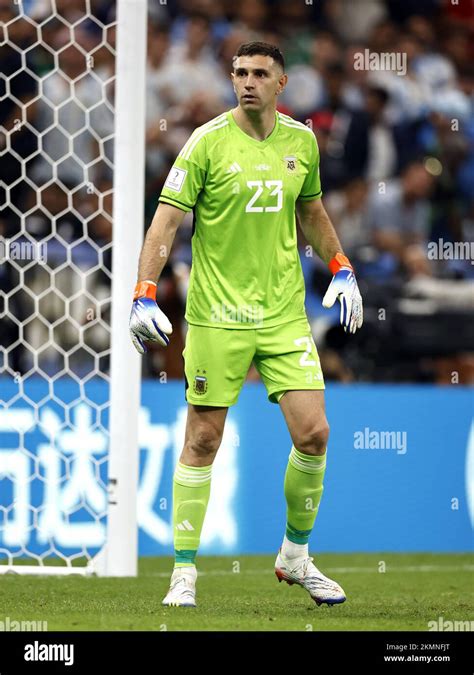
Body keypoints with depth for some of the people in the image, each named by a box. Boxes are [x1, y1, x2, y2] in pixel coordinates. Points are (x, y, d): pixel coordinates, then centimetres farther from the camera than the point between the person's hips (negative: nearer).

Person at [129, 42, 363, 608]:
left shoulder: (301, 141, 6)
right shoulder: (208, 142, -8)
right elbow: (166, 221, -9)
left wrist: (340, 270, 18)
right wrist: (144, 295, -19)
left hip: (285, 314, 4)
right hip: (216, 315, -3)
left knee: (313, 434, -4)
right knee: (202, 442, 0)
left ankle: (295, 556, 17)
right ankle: (184, 572, 8)